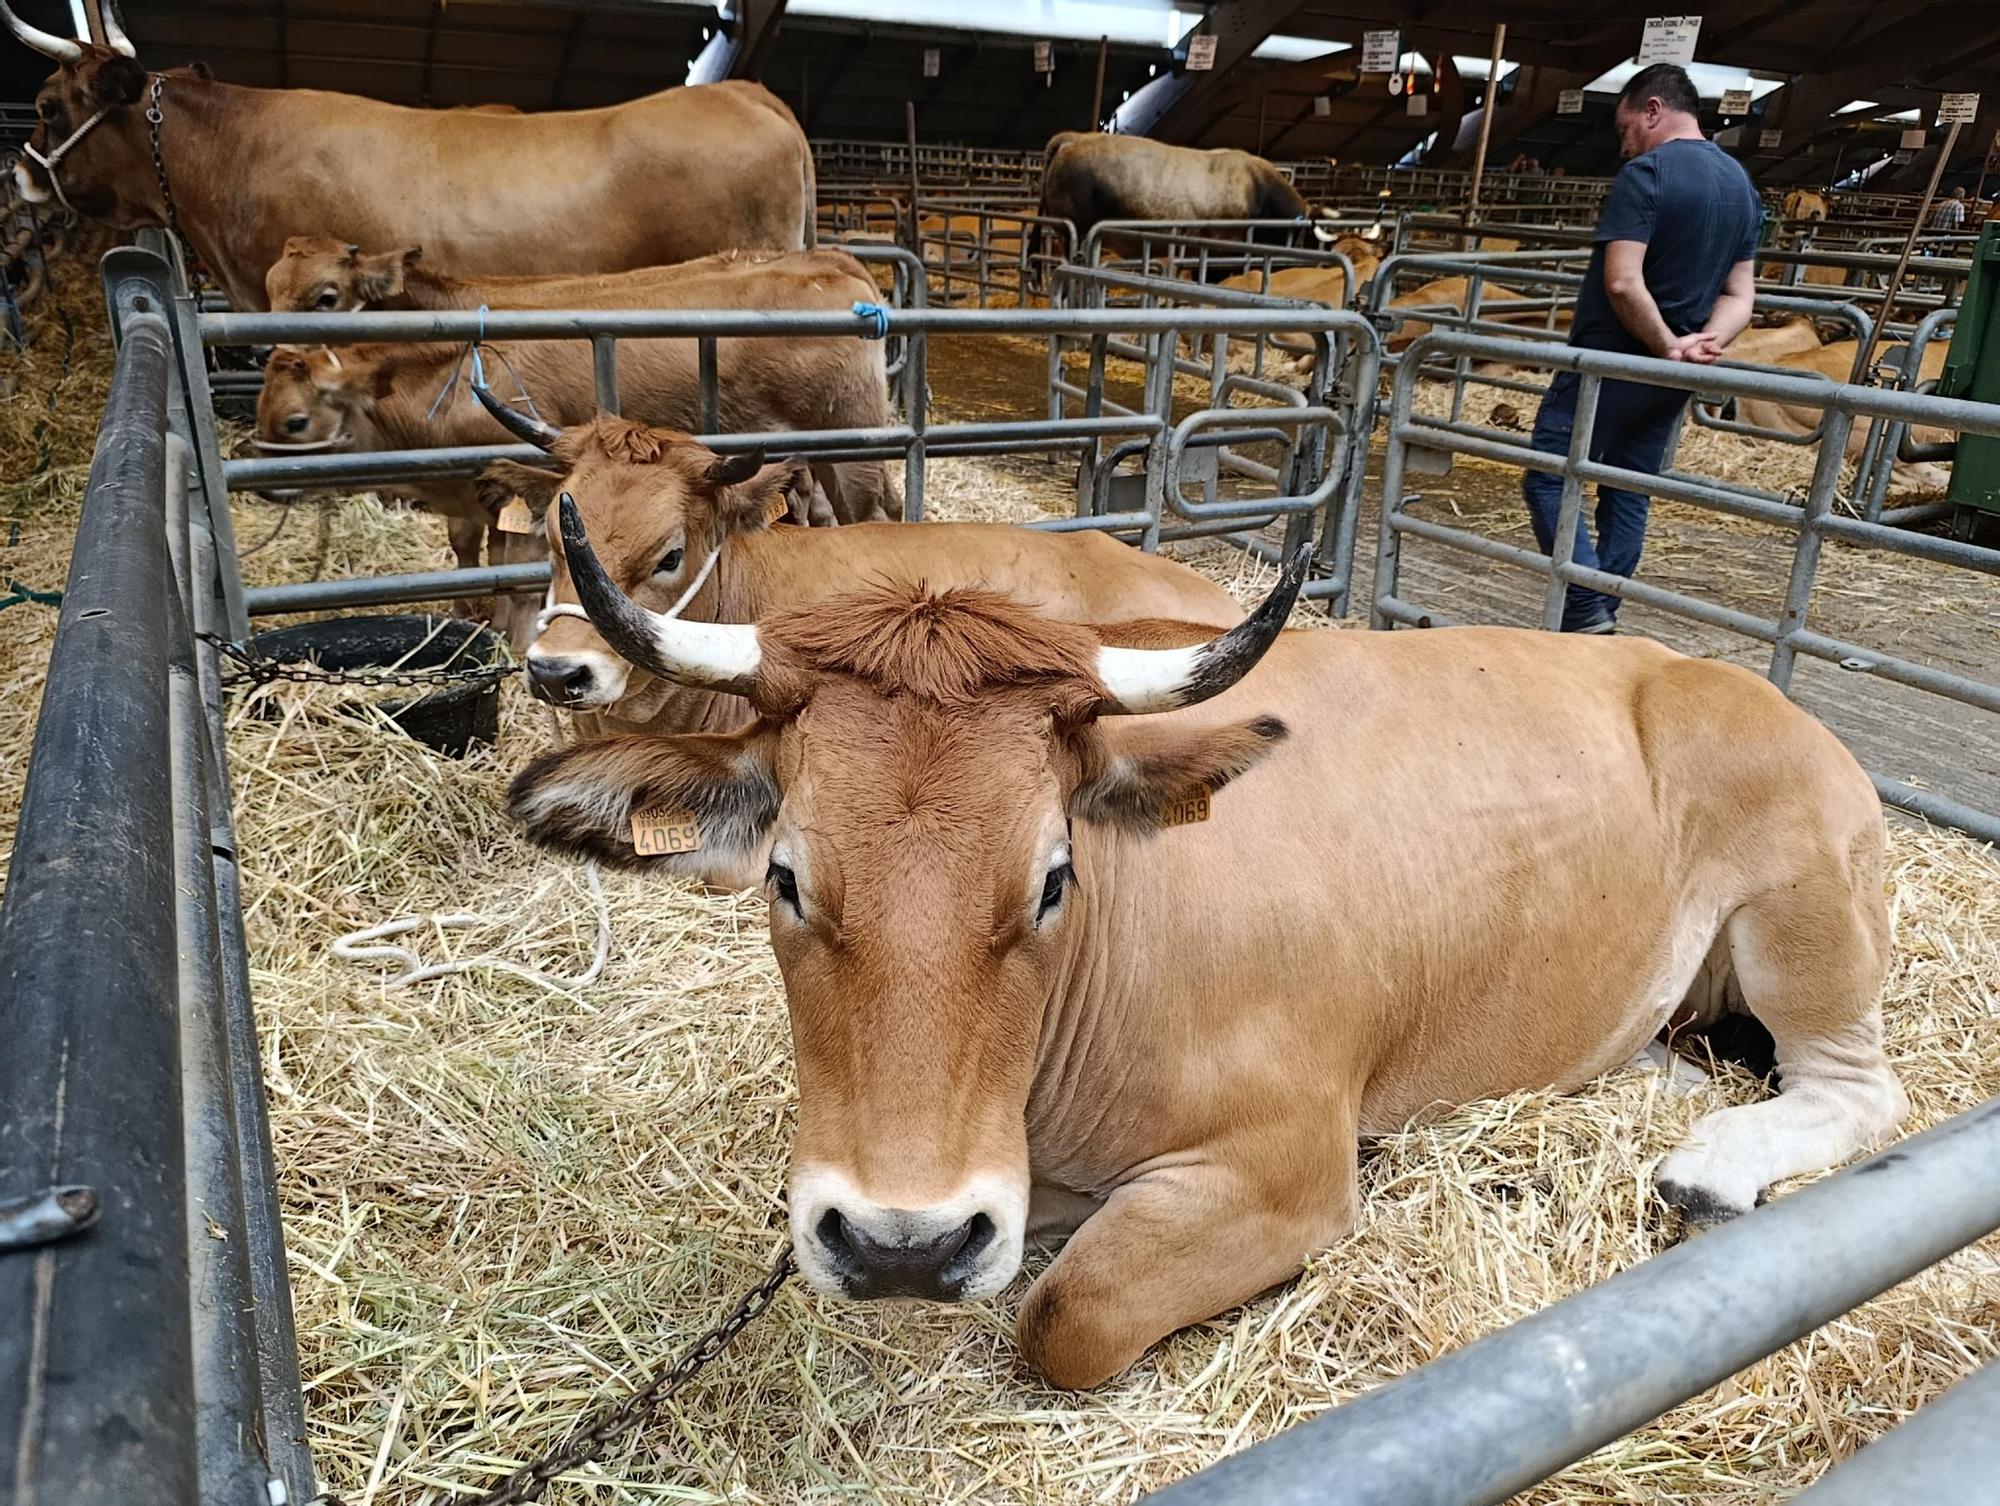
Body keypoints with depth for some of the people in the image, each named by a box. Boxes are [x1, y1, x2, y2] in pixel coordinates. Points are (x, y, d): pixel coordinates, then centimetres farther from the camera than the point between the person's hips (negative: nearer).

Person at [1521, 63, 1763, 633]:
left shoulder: (1645, 174, -14)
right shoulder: (1743, 186, 13)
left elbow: (1623, 284, -24)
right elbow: (1740, 296, 9)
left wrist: (1668, 346, -14)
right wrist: (1705, 342, -8)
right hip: (1670, 380, 8)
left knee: (1548, 480, -3)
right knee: (1629, 495, 13)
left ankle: (1588, 614, -13)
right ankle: (1599, 620, 18)